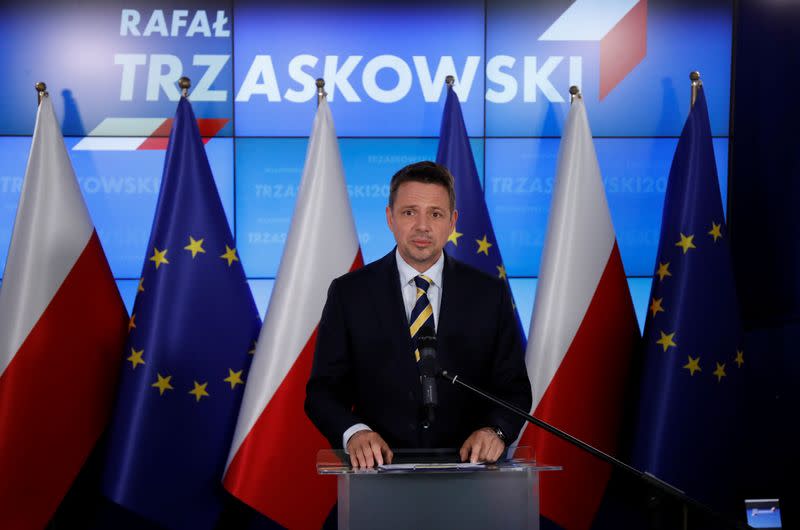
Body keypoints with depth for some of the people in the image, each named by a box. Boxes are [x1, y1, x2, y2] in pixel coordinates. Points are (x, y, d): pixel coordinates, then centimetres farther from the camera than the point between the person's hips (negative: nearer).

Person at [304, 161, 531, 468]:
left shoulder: (490, 294, 7)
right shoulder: (348, 293, 5)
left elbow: (513, 387, 9)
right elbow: (324, 388, 5)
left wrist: (495, 431, -11)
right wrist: (354, 432, -15)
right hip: (379, 467, -1)